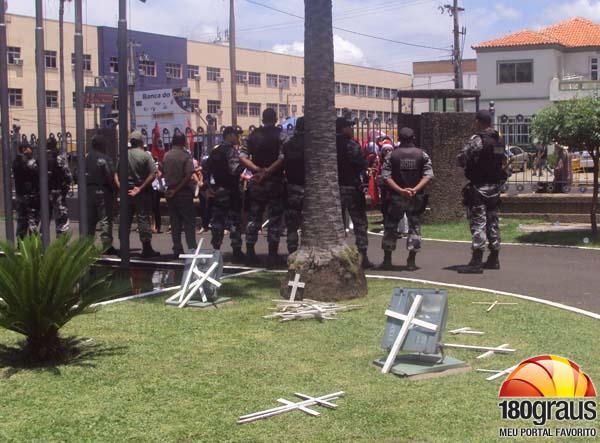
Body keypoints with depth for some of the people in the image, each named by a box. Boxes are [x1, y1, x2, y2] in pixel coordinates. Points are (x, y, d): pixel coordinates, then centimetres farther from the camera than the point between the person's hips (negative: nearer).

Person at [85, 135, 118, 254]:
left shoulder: (86, 157, 7)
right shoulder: (105, 159, -10)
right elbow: (112, 176, -16)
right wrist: (116, 188, -8)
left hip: (88, 191, 6)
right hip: (103, 191, -5)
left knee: (90, 219, 13)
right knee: (105, 219, -2)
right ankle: (106, 245, -5)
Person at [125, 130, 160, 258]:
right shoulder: (145, 155, -10)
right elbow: (153, 175, -16)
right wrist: (141, 188, -12)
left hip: (127, 189, 3)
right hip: (142, 192, -3)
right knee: (143, 219, -1)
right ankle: (146, 248, -2)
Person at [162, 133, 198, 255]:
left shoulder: (166, 156, 3)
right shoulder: (186, 156, -11)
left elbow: (163, 173, 9)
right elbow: (188, 175, -19)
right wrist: (177, 189, -13)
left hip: (170, 191, 5)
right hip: (184, 192, -5)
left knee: (175, 222, 10)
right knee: (189, 222, 0)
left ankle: (177, 250, 11)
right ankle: (192, 249, -5)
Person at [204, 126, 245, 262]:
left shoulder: (214, 151, 13)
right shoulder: (231, 150, -12)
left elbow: (206, 170, 13)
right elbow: (235, 170, -24)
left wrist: (209, 186, 14)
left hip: (217, 191, 7)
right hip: (231, 191, -7)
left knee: (217, 222, 10)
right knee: (235, 222, -1)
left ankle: (215, 251, 13)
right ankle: (237, 253, 0)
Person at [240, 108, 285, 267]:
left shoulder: (253, 136, 6)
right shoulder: (280, 135, -6)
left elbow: (242, 157, -3)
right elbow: (282, 157, -20)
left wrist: (258, 170, -10)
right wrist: (268, 172, -15)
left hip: (256, 182, 3)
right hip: (274, 182, -3)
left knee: (253, 218, 12)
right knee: (275, 219, 2)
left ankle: (250, 253, 14)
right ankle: (272, 256, 1)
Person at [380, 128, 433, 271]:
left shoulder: (391, 155, -2)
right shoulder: (422, 154, 2)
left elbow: (386, 176, -10)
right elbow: (428, 175, -7)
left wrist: (400, 190, -15)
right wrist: (415, 189, -15)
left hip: (396, 197, -1)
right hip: (416, 197, 1)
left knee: (390, 226, 10)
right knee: (414, 226, 8)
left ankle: (387, 260, 10)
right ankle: (411, 261, 5)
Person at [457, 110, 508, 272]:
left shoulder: (477, 140, -15)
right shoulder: (500, 140, 10)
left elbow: (462, 159, -15)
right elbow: (503, 160, 16)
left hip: (479, 186, -8)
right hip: (495, 186, 8)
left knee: (478, 222, -8)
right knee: (492, 221, 14)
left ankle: (476, 261, -11)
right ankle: (494, 259, 21)